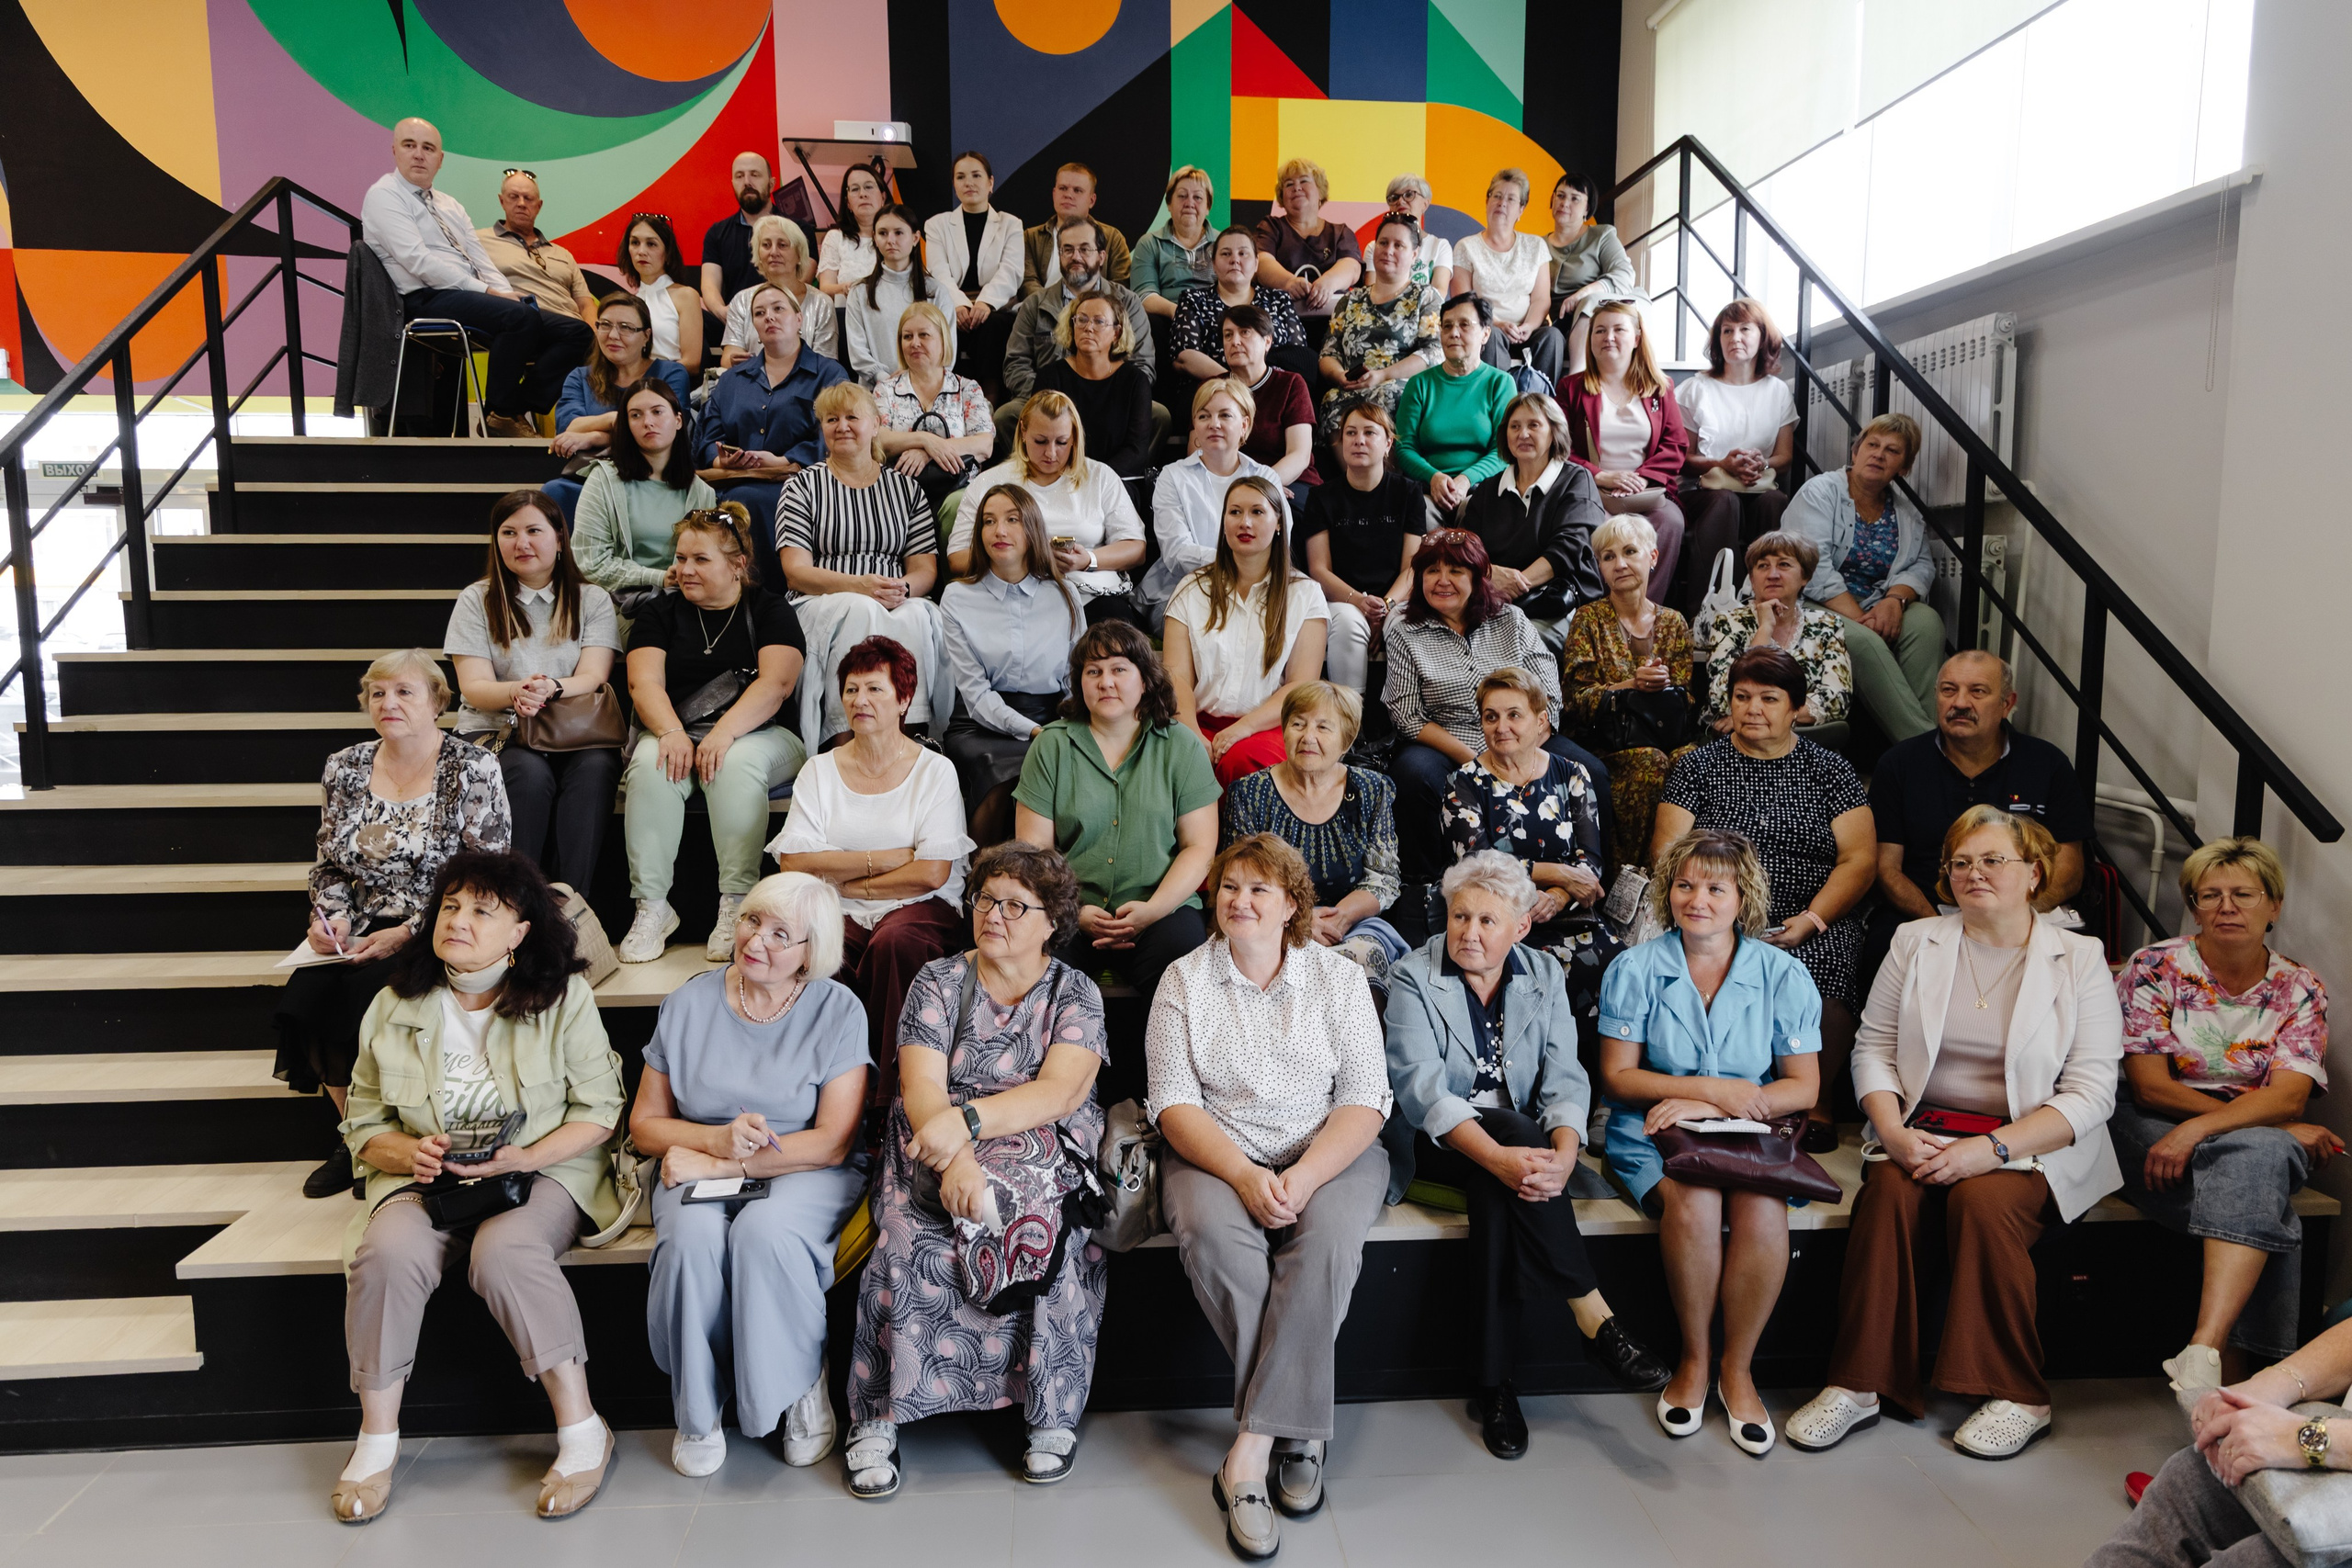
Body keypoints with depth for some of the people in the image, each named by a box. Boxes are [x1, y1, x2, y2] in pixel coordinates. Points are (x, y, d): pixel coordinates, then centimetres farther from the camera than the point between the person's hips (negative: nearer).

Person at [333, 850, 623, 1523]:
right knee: (388, 1252, -29)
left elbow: (599, 1110, -3)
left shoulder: (563, 998, -2)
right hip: (424, 1177, 3)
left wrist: (525, 1157, -18)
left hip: (542, 1170, -3)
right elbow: (363, 1122, 11)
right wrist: (408, 1153, -11)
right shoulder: (394, 1007, 7)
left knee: (503, 1253, -34)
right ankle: (376, 1440, -10)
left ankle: (583, 1431, -21)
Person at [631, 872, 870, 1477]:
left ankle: (805, 1382, -7)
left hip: (805, 1174, -2)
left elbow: (832, 1143, -12)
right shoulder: (688, 1004, 3)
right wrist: (718, 1137, -14)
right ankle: (697, 1409, -7)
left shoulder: (838, 1011, -6)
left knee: (765, 1232, -34)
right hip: (701, 1168, 2)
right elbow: (645, 1125, 7)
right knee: (692, 1240, -30)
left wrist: (720, 1164, -15)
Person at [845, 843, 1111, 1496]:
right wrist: (956, 1161, -25)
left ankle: (1052, 1412, -16)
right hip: (936, 1146, 1)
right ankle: (876, 1417, -15)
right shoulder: (938, 982, 7)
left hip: (1043, 1151, 0)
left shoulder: (1075, 993, 6)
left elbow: (1059, 1094, -10)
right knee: (913, 1238, -29)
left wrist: (967, 1120, -24)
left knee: (1034, 1223, -32)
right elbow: (921, 1088, -6)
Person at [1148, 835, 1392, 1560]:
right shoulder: (1184, 980, 3)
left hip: (1329, 1151, 0)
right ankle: (1299, 1433, -16)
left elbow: (1365, 1099, -3)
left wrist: (1304, 1176, -20)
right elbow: (1174, 1102, -4)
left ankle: (1249, 1452, -25)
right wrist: (1244, 1175, -20)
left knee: (1328, 1235, -32)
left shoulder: (1339, 977, 3)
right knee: (1212, 1235, -32)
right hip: (1217, 1153, 0)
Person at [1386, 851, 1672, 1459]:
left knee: (1497, 1196, -32)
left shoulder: (1544, 975, 5)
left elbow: (1563, 1078, -6)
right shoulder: (1412, 977, -6)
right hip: (1435, 1145, -2)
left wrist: (1563, 1155, -28)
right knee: (1511, 1125, -33)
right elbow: (1421, 1088, -19)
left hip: (1518, 1140, 3)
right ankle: (1595, 1318, -29)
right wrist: (1499, 1155, -35)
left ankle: (1494, 1383, -22)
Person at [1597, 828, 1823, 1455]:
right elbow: (1617, 1075, 0)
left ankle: (1737, 1367, -7)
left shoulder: (1782, 975, 3)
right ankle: (1693, 1360, -8)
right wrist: (1713, 1089, -12)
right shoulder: (1635, 969, 1)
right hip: (1654, 1131, -1)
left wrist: (1706, 1107, -13)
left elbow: (1804, 1086, 0)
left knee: (1763, 1210, -30)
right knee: (1693, 1202, -31)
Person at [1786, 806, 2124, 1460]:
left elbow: (2091, 1093, -6)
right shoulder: (1915, 942, 8)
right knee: (1887, 1193, -28)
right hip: (1925, 1133, 2)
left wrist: (1992, 1148, -19)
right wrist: (1893, 1131, -12)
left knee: (1982, 1201, -31)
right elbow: (1873, 1048, 7)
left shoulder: (2079, 959, 1)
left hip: (2034, 1147, -2)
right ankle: (1858, 1384, -21)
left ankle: (2018, 1396, -14)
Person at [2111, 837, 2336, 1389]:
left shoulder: (2299, 990, 5)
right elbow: (2150, 1087, -8)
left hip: (2260, 1141, 1)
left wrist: (2197, 1129, -27)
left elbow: (2287, 1096, -10)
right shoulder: (2155, 967, -1)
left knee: (2258, 1157, -35)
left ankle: (2204, 1352, -45)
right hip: (2149, 1133, -1)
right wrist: (2285, 1128, -11)